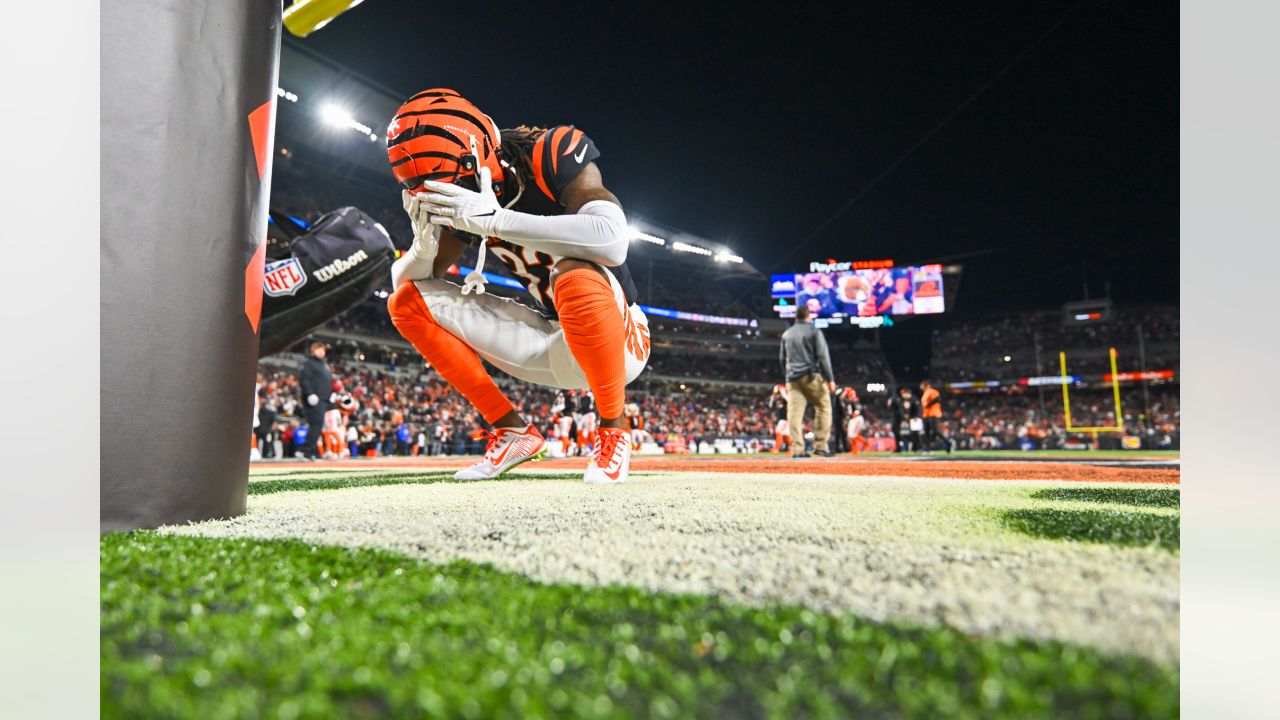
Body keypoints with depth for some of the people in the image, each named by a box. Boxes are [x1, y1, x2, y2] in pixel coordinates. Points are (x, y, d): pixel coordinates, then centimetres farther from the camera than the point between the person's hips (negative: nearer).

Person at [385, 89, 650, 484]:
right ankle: (512, 431, 1)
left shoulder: (552, 153, -19)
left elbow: (612, 240, -38)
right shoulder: (462, 201, -1)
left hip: (618, 340, -6)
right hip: (553, 344, 6)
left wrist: (494, 220, -36)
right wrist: (424, 241, -18)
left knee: (576, 276, -40)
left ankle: (613, 431, -16)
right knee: (406, 303, -1)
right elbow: (403, 280, 5)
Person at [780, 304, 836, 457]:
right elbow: (823, 356, -6)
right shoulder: (814, 331, 0)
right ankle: (820, 445, -1)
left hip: (793, 377, 5)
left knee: (794, 412, -1)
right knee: (823, 407, 5)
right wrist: (830, 379, -6)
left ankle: (797, 448, -7)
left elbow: (782, 358, 20)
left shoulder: (787, 334, 16)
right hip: (812, 376, -4)